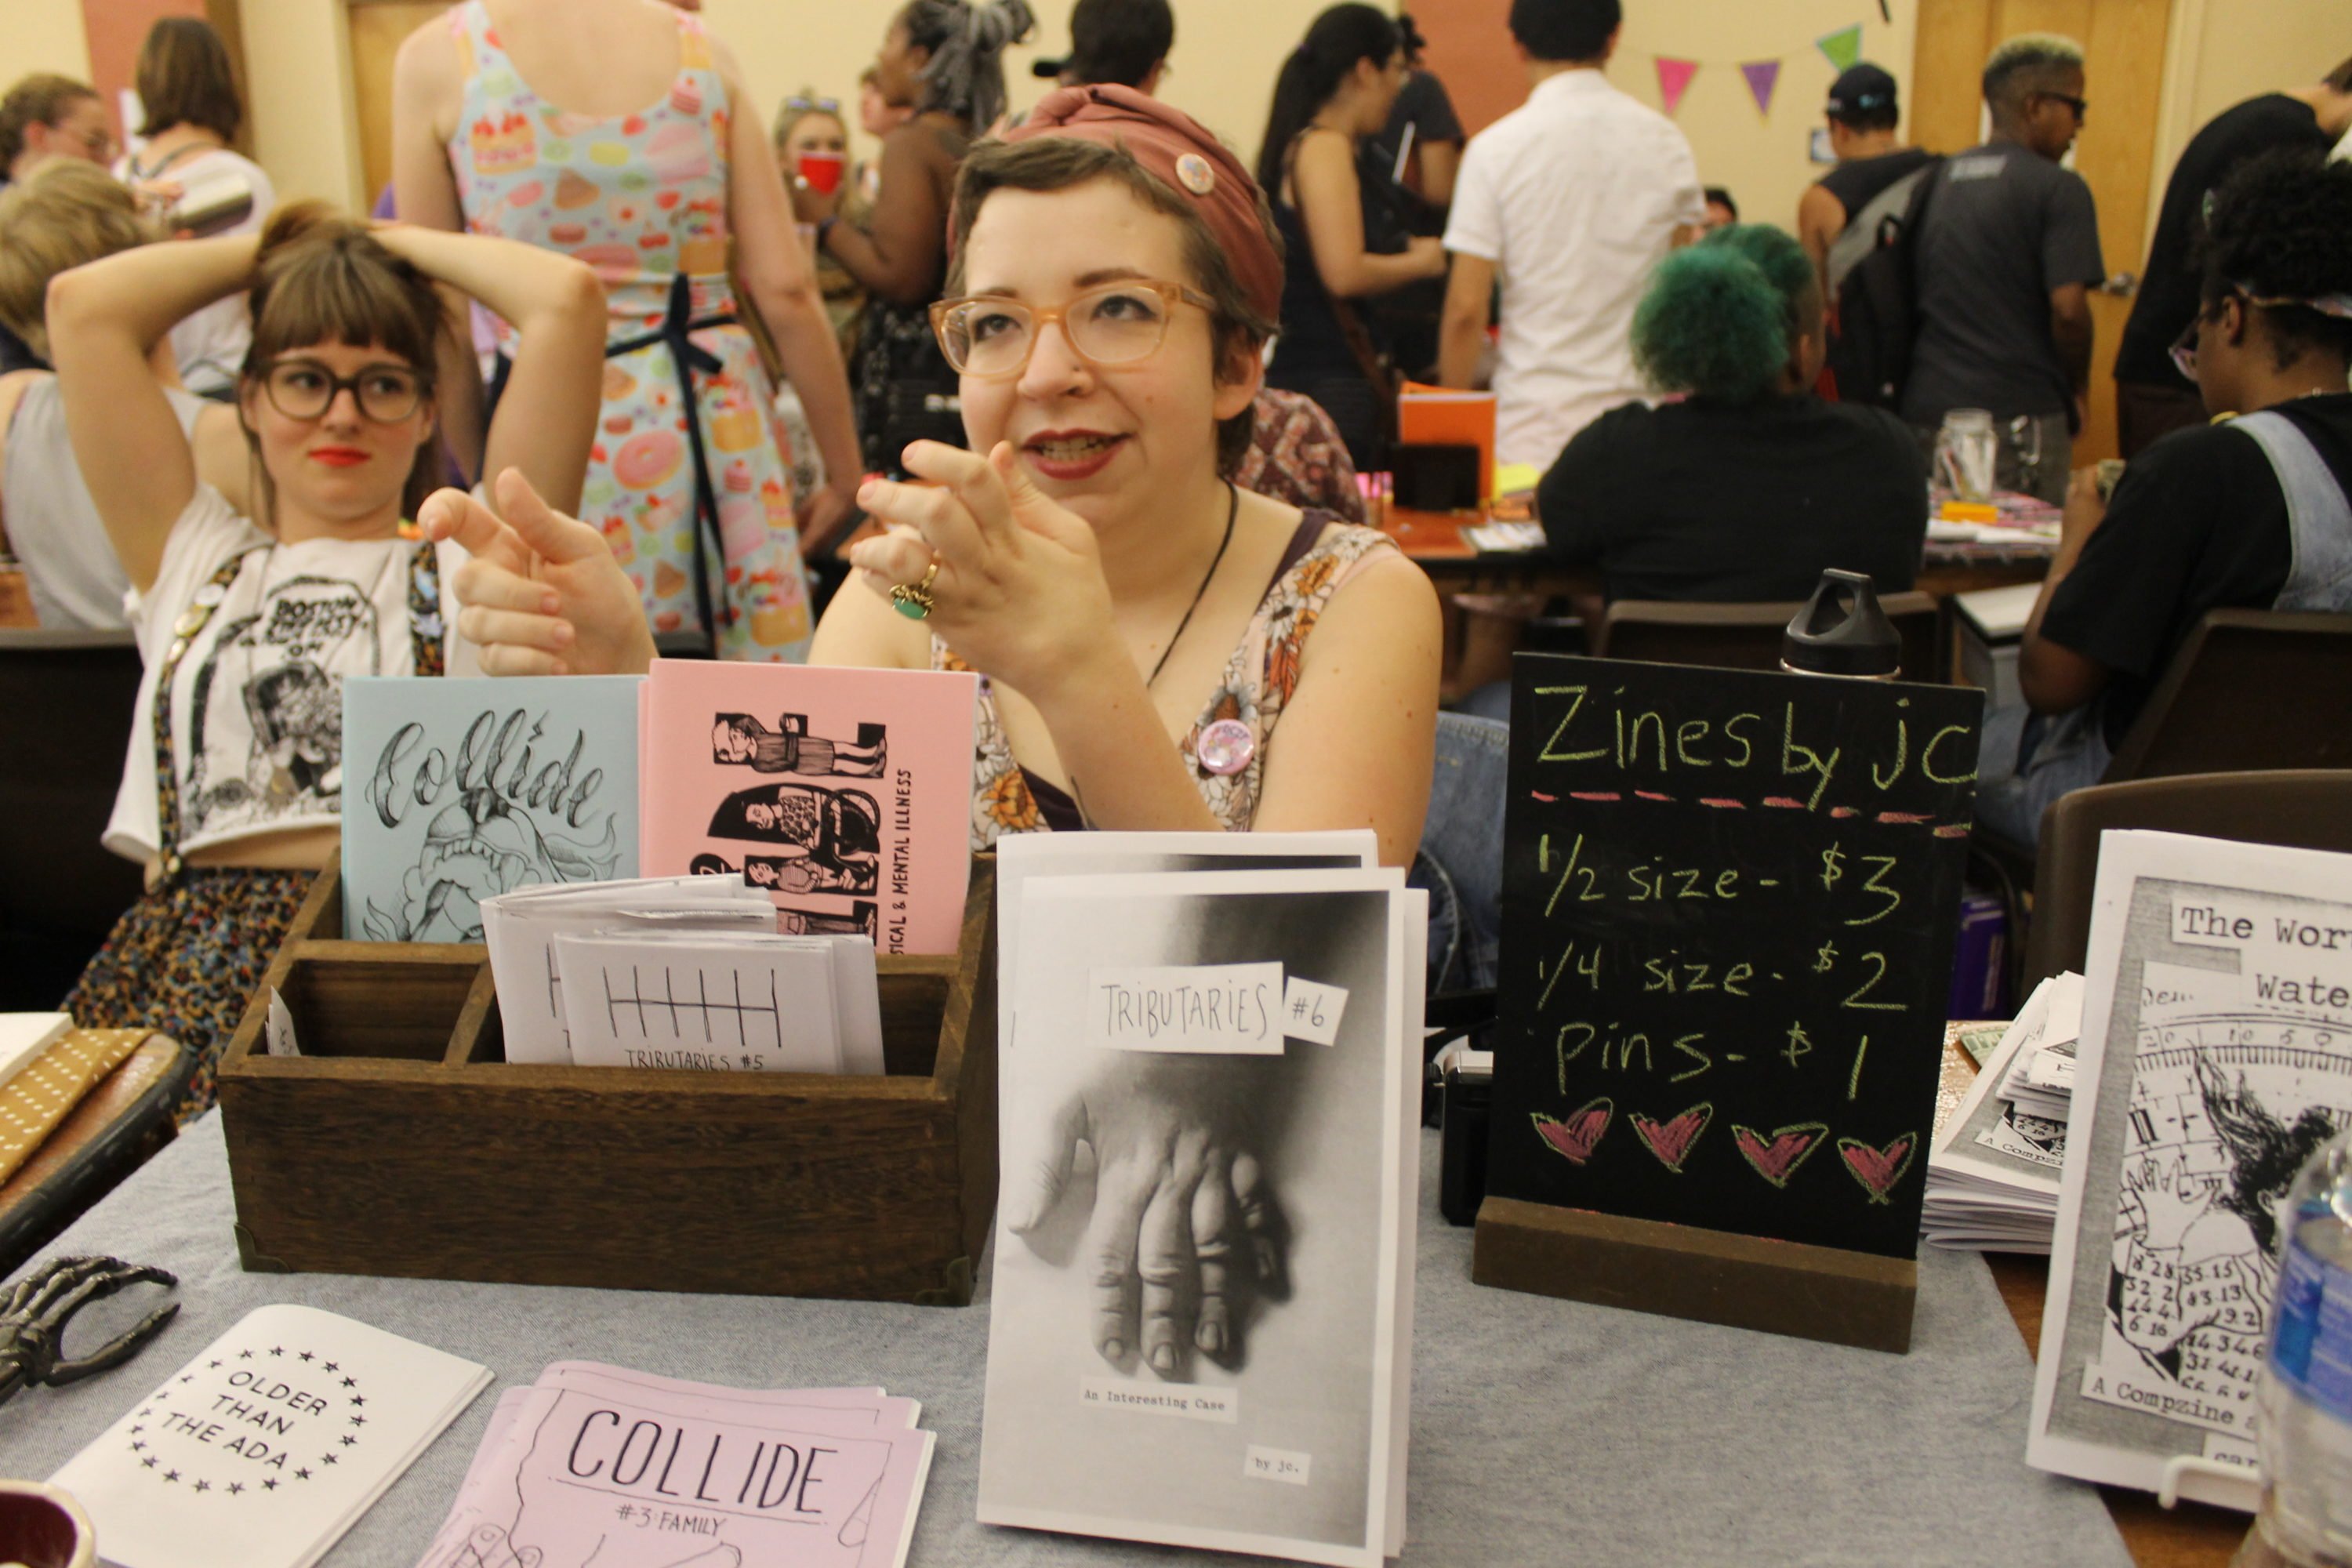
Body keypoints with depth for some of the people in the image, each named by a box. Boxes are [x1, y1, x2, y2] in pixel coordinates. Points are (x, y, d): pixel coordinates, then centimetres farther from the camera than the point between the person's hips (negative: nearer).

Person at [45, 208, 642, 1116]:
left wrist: (393, 244, 26)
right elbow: (83, 306, 21)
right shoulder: (192, 564, 26)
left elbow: (567, 300, 10)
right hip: (193, 954, 3)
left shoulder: (463, 568, 17)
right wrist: (272, 249, 32)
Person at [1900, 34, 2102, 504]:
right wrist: (2078, 390, 2)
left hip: (1924, 410, 6)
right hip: (2018, 415, -6)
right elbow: (2068, 310, -15)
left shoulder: (1940, 179, 11)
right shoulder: (2058, 189, -7)